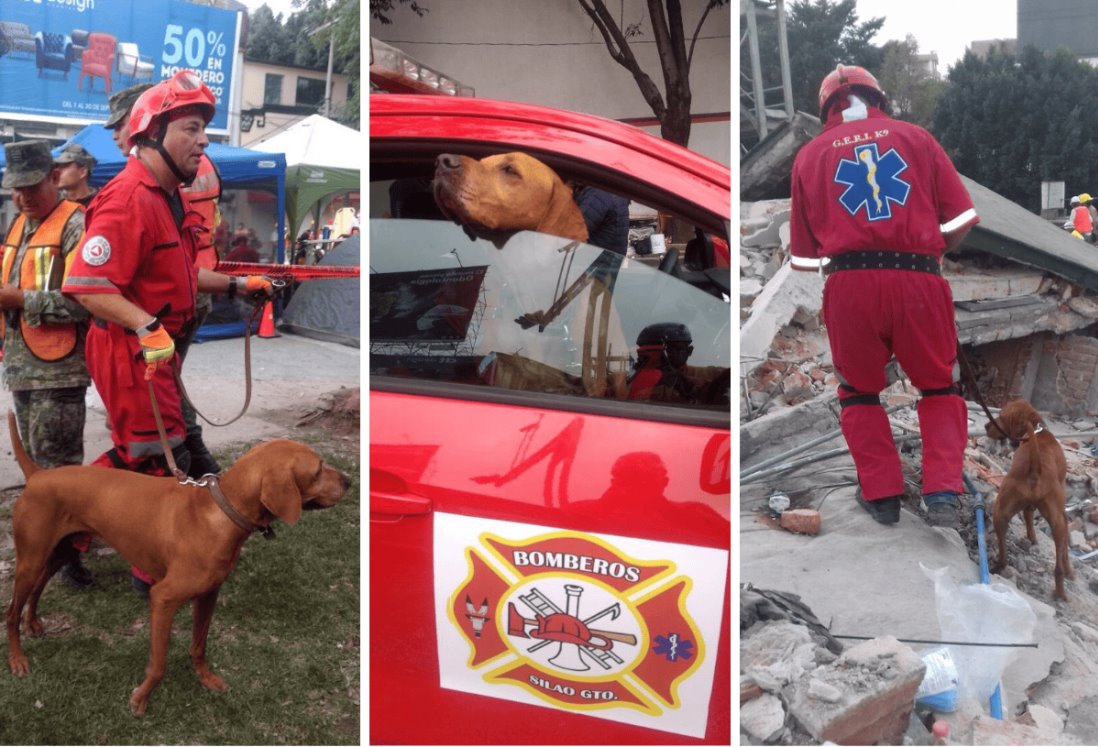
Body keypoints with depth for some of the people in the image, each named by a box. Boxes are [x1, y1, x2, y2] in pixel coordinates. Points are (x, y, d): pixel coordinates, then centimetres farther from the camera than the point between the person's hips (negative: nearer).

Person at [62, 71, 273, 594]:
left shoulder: (169, 196, 12)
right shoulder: (129, 200, -22)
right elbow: (88, 286, -29)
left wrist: (237, 286, 16)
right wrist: (147, 328, -38)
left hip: (157, 348, 10)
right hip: (129, 351, -10)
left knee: (133, 451, 23)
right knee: (164, 459, 1)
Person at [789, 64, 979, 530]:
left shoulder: (810, 154, 13)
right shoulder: (916, 137, 13)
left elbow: (805, 251, 11)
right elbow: (960, 220, 7)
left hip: (848, 283, 0)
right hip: (917, 278, 0)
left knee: (859, 391, 20)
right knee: (939, 387, 17)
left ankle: (881, 495, 17)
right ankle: (942, 495, 6)